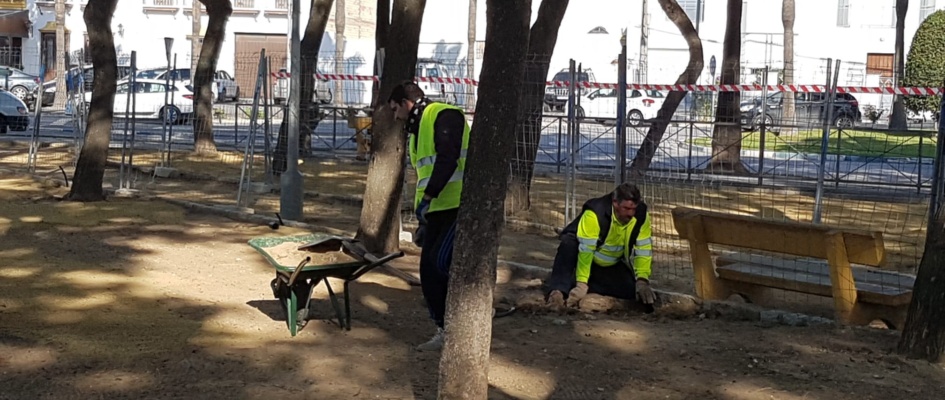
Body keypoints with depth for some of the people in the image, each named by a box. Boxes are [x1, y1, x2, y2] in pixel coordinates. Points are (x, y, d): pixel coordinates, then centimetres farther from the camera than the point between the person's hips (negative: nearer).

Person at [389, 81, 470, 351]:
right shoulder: (417, 129, 22)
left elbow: (448, 159, -22)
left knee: (441, 261, -21)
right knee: (429, 270, 5)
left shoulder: (445, 116, -9)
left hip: (461, 206, -10)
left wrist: (427, 197, -26)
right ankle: (444, 333, 12)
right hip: (437, 210, 10)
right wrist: (423, 220, 24)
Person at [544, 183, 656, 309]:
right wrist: (582, 283, -39)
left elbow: (644, 249, -13)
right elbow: (585, 250, -36)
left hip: (611, 265, 5)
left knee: (631, 289, -16)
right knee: (569, 245, -37)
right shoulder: (595, 213, -34)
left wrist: (642, 280, -22)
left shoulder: (641, 215, -19)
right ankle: (558, 289, -36)